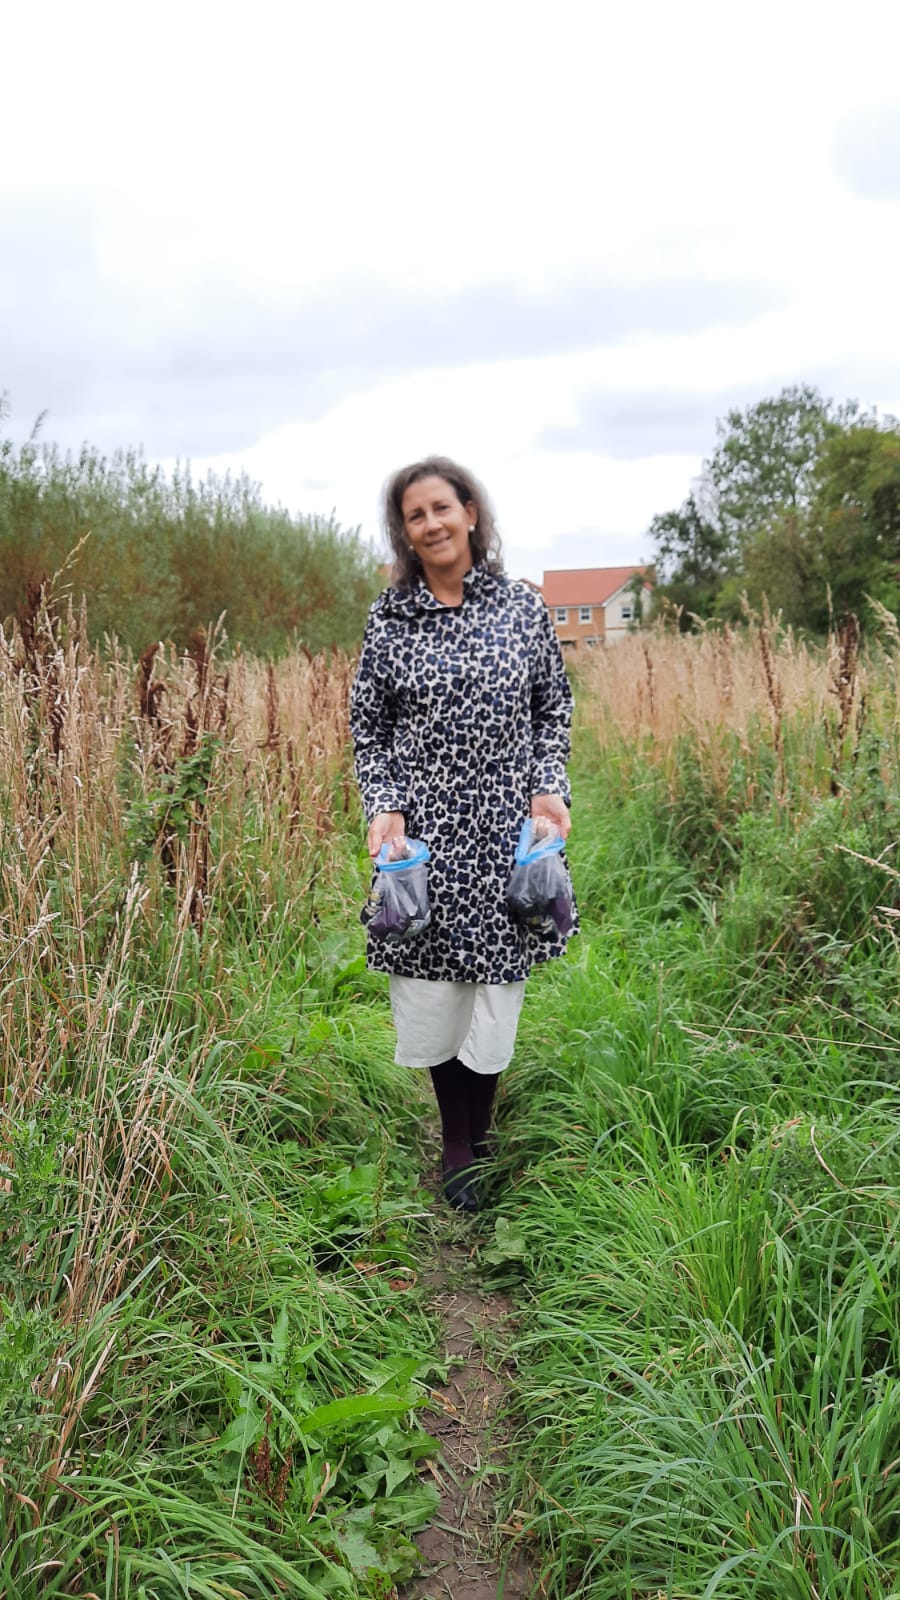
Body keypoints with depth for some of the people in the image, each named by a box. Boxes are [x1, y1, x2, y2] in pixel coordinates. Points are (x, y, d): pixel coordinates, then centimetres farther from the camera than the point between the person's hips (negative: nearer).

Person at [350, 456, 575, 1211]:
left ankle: (475, 1139, 24)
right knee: (429, 990, 5)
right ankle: (457, 1146, 25)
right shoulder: (389, 617, 2)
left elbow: (555, 707, 8)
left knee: (495, 986, 4)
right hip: (423, 829, 0)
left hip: (505, 830, 0)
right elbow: (367, 725, 6)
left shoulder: (523, 605, 3)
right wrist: (383, 807, -7)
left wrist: (549, 788, -5)